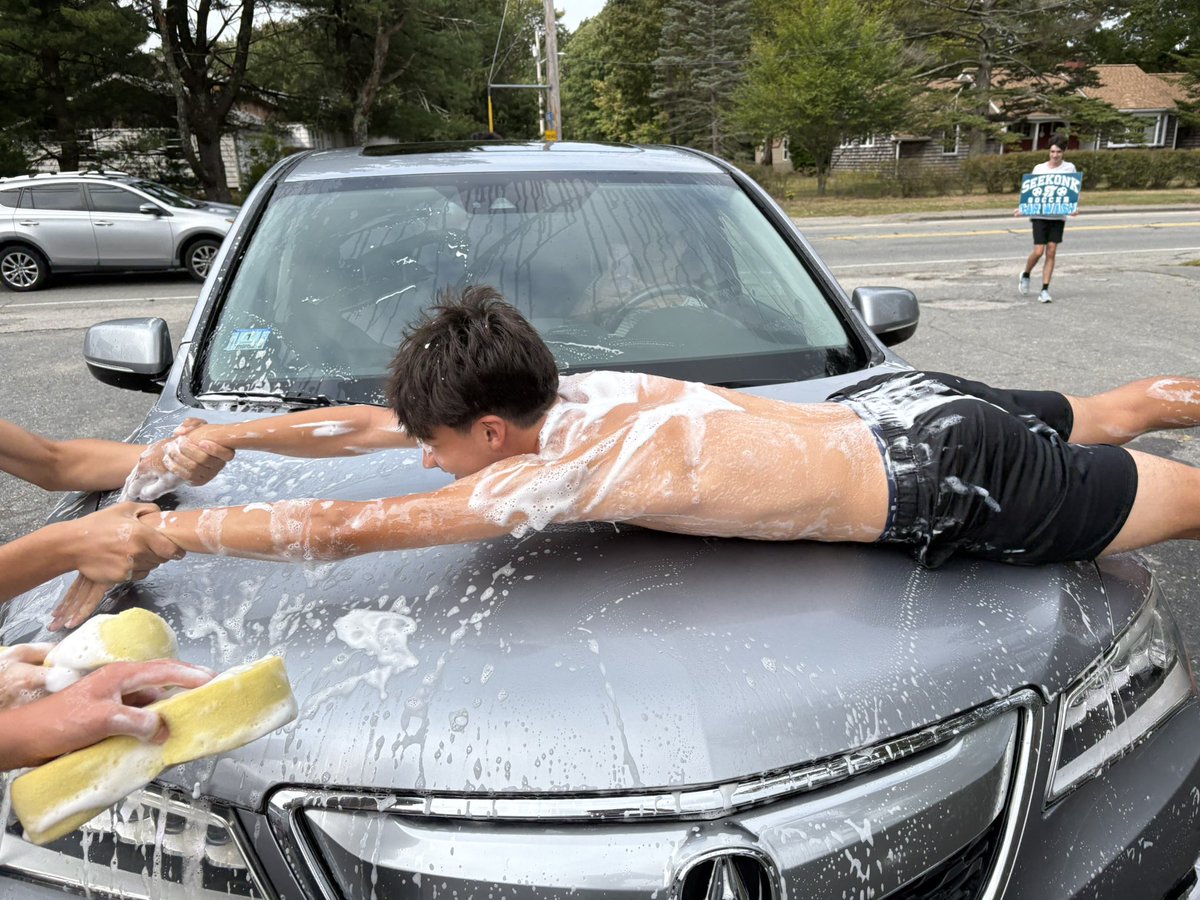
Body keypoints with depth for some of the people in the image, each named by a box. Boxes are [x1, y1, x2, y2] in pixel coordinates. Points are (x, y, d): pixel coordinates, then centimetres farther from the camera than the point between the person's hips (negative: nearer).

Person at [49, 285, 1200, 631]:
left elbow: (350, 527, -25)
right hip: (899, 408, 7)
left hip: (949, 484, -7)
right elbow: (366, 424, 4)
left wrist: (162, 530, -15)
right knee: (1107, 417, 31)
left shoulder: (575, 468, -30)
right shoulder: (583, 393, -5)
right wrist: (223, 434, 7)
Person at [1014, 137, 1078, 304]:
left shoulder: (1069, 168, 5)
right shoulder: (1039, 168, 7)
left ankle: (1044, 290, 3)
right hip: (1039, 215, 0)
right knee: (1038, 251, -8)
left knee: (1051, 253, -2)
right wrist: (1022, 208, -5)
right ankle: (1026, 275, 22)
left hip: (1058, 216, 0)